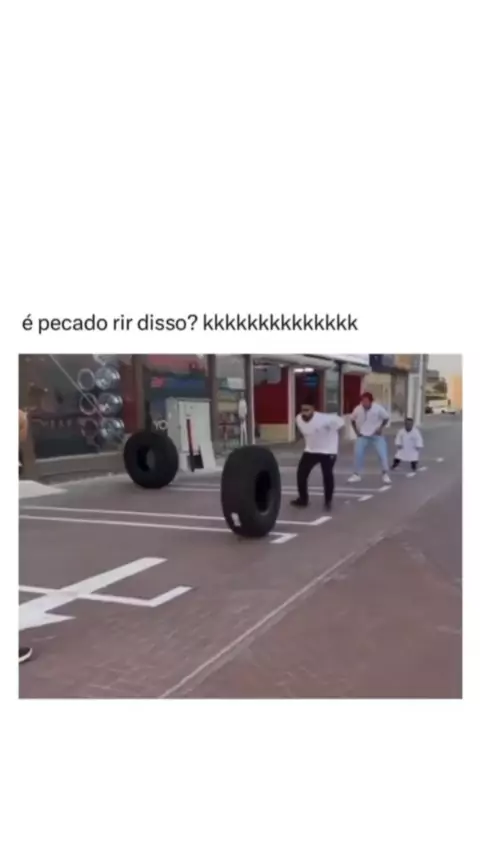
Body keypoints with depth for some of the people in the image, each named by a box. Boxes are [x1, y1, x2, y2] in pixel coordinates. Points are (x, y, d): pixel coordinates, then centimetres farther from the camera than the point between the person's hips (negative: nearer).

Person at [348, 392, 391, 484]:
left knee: (383, 454, -8)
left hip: (376, 435, -1)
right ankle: (356, 475, 10)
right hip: (363, 436, 1)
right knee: (358, 454, -5)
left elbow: (386, 418, -2)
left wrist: (381, 428, -12)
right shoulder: (357, 409, -13)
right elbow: (353, 420, 5)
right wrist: (356, 431, -3)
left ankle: (386, 475, 5)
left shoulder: (378, 408, -17)